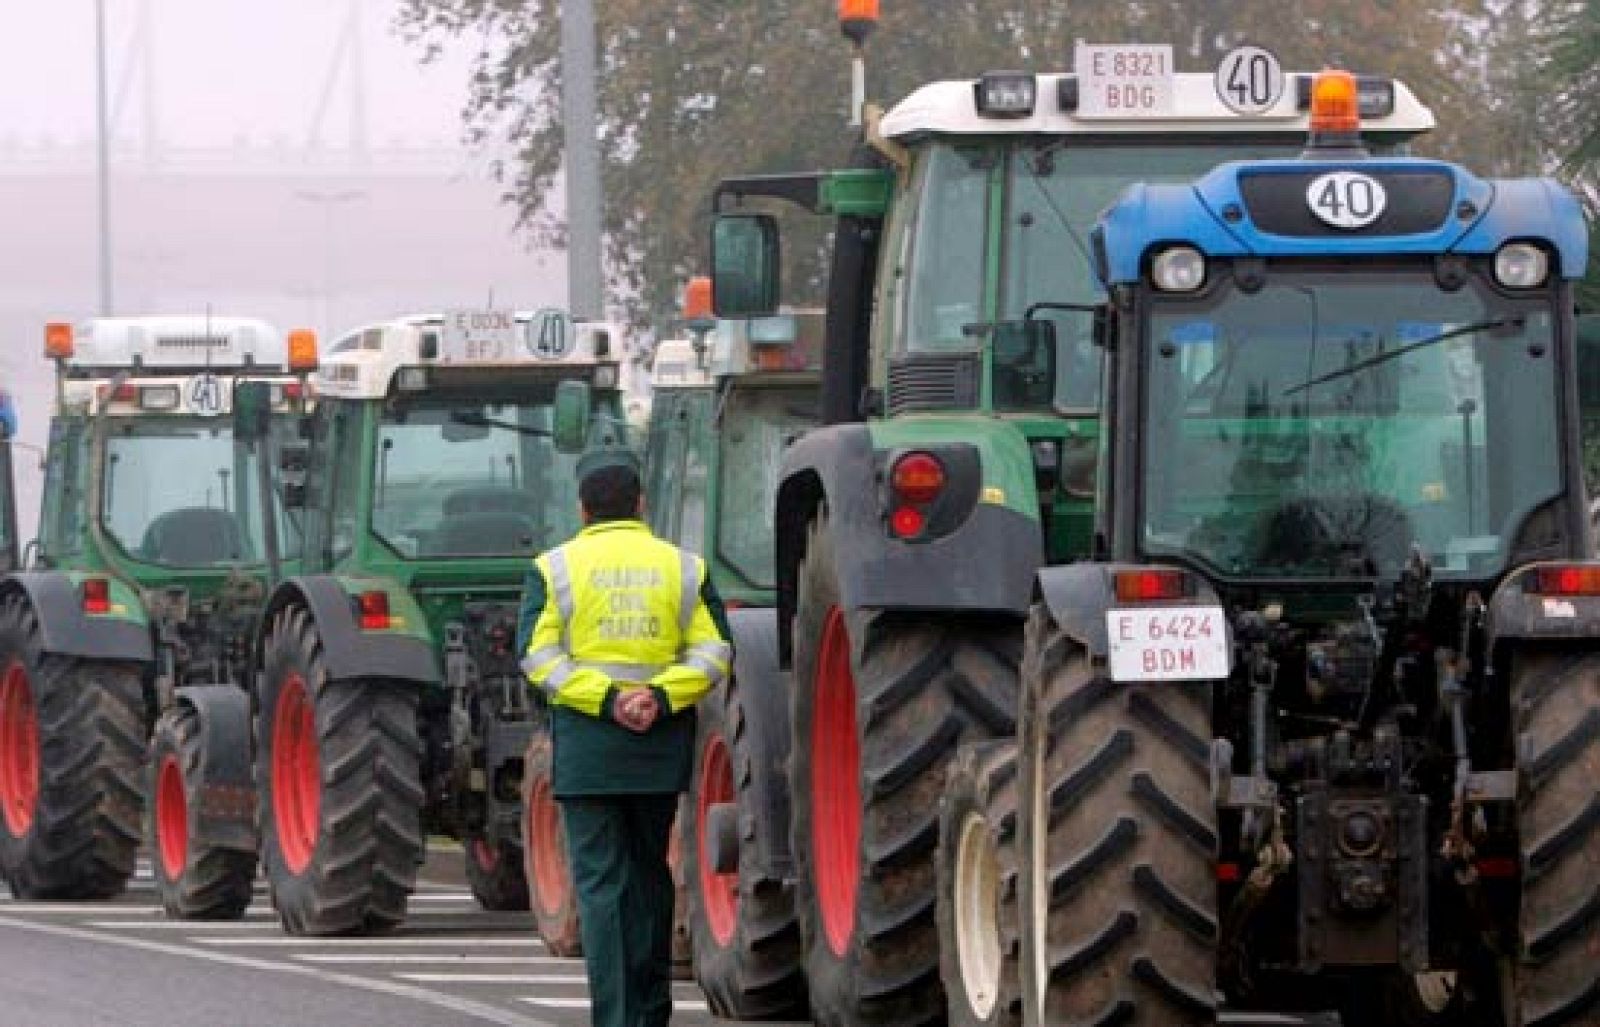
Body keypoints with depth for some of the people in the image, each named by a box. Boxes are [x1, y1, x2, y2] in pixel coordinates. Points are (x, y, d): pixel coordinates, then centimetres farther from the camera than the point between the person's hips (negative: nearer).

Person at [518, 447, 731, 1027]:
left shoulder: (555, 568, 0)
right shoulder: (682, 567, 6)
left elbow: (538, 657, -10)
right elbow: (714, 652, -3)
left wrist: (605, 700, -15)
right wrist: (662, 696, -12)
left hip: (586, 740, -2)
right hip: (662, 745, 3)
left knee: (600, 881, -2)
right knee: (650, 875, 17)